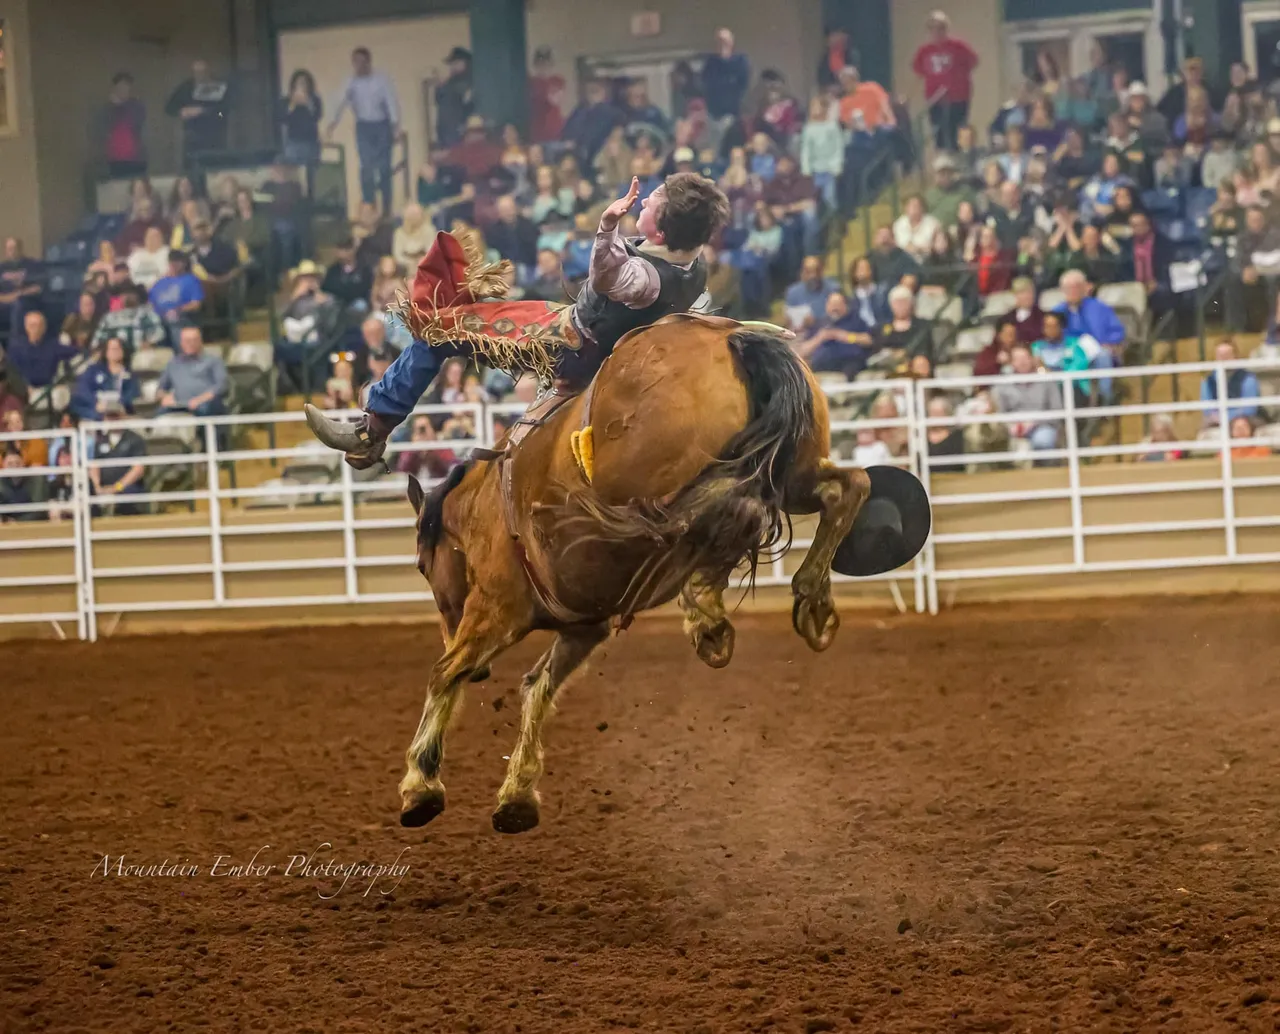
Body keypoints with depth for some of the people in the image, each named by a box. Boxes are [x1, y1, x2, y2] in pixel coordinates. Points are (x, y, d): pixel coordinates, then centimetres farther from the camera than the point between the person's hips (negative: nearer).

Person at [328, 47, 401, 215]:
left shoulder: (382, 80, -4)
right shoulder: (351, 83, 0)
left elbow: (392, 102, -7)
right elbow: (342, 103, -10)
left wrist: (395, 125, -16)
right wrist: (333, 123, -26)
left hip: (382, 125, -2)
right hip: (363, 126, 2)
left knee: (384, 165, 1)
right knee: (366, 166, -1)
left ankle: (386, 206, 8)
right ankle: (368, 205, 6)